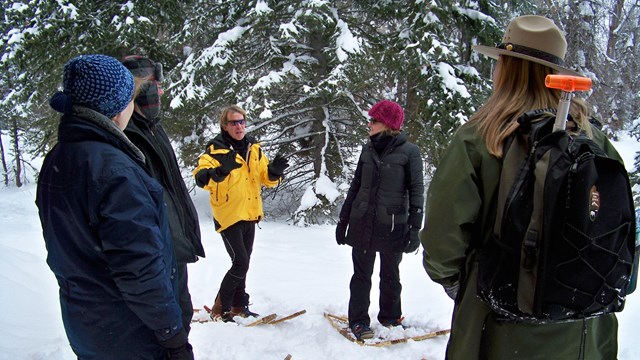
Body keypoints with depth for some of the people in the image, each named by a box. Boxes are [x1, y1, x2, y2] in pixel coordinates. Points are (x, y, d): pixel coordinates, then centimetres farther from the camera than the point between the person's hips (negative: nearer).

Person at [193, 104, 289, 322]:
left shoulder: (254, 148, 5)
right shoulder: (216, 149, -13)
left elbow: (266, 178, 8)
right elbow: (201, 177, -29)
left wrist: (274, 171, -15)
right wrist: (217, 172, -50)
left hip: (249, 214, 6)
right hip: (228, 215, -6)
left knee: (243, 263, 16)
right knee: (241, 262, -10)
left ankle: (238, 306, 30)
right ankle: (219, 308, 7)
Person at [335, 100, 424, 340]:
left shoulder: (409, 151, -6)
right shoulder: (368, 149, 6)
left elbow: (416, 191, -6)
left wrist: (415, 227, -10)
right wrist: (343, 219, 13)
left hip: (392, 225, -3)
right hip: (362, 222, 3)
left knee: (390, 275, 13)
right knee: (361, 274, 8)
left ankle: (390, 316, 31)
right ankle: (359, 320, 19)